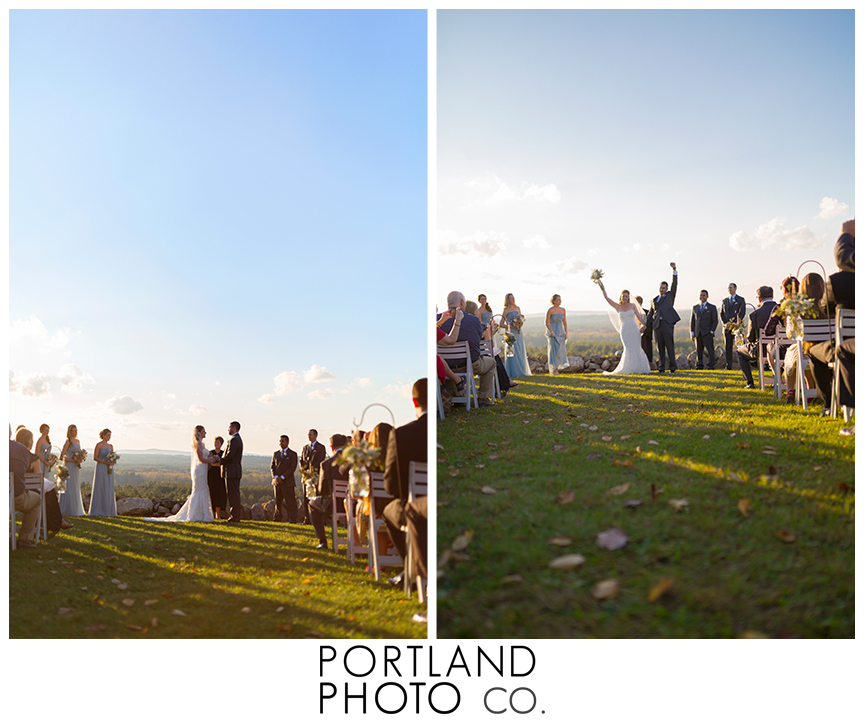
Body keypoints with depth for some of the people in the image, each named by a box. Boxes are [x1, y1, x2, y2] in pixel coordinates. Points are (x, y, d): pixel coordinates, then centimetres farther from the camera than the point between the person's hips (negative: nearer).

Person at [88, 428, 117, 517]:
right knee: (100, 489, -5)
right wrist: (105, 462, -18)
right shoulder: (98, 445, -4)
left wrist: (112, 462, -7)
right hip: (101, 469, -6)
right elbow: (95, 457, -9)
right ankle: (98, 511, -1)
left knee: (109, 490, 5)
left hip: (109, 470, 6)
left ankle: (109, 511, 9)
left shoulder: (111, 446, 13)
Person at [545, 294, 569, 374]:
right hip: (552, 332, -5)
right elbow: (547, 323, -10)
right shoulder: (550, 310, -11)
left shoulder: (563, 310, 5)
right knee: (553, 350, -9)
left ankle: (556, 368, 17)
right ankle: (553, 370, -5)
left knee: (560, 351, 3)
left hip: (560, 332, 5)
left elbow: (564, 322, 9)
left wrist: (566, 333, 2)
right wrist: (551, 332, -22)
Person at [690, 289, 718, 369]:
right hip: (697, 333, 3)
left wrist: (711, 331, -8)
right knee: (699, 351, 3)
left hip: (707, 333, -3)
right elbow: (692, 320, 15)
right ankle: (699, 365, 11)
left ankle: (711, 365, -1)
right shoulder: (695, 307, 15)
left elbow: (715, 321, 3)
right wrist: (692, 332, 5)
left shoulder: (712, 307, 6)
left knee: (710, 350, -7)